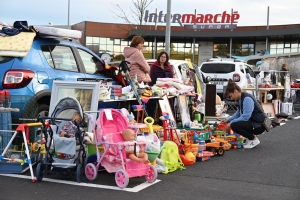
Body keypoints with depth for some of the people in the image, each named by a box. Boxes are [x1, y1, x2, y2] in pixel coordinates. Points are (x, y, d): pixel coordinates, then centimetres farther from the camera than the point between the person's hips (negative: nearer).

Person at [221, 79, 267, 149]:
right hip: (252, 122, 10)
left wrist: (231, 123, -21)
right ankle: (251, 137, 15)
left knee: (234, 125, -26)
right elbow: (238, 114, 18)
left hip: (259, 125, -10)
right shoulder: (241, 99, 10)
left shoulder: (247, 99, -21)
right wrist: (227, 120, 6)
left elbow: (245, 116, -27)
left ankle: (254, 139, -7)